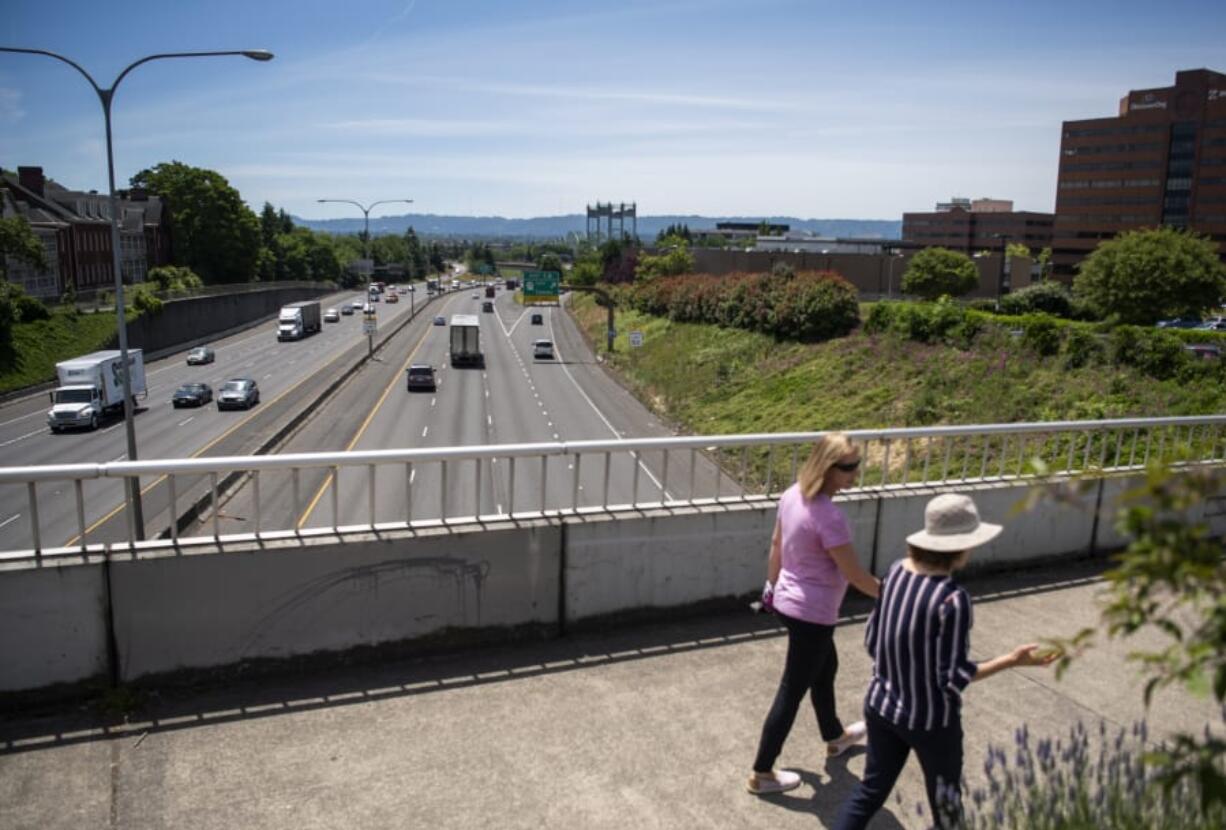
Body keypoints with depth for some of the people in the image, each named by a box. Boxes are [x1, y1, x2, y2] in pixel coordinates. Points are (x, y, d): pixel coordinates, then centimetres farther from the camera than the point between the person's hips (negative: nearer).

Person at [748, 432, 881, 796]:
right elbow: (854, 574, -21)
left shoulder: (793, 494, -4)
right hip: (812, 613, -9)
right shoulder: (829, 516, -29)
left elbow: (776, 545, 9)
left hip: (788, 601, 9)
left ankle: (835, 737, 54)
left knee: (826, 667, 30)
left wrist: (772, 585, 22)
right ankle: (762, 773, 21)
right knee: (792, 691, 6)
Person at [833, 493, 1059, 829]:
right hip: (931, 719, -5)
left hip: (881, 705, 6)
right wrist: (1012, 660, -15)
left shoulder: (896, 571, -6)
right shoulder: (952, 598, -26)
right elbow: (953, 677, -20)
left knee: (872, 789, 21)